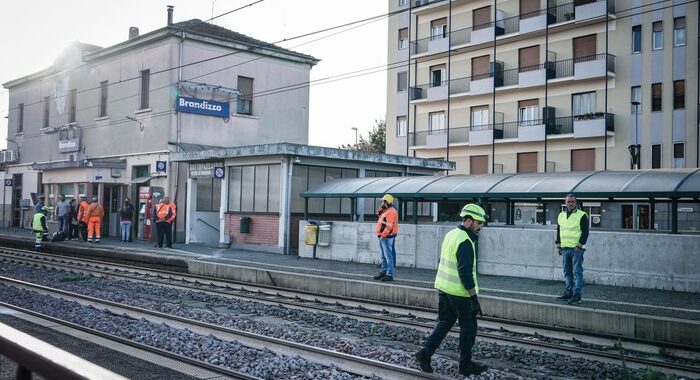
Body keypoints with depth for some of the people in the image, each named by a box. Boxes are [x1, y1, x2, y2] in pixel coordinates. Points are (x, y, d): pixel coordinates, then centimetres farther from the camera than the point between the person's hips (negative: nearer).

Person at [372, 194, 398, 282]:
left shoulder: (391, 212, -17)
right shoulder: (386, 211, 15)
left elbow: (389, 226, -24)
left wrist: (383, 235, -20)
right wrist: (381, 208, 11)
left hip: (387, 237, -11)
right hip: (383, 237, 11)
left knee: (388, 256, -9)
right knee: (384, 256, 16)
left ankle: (389, 275, -8)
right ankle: (383, 273, 24)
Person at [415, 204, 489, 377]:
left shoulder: (450, 234, 8)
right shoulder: (465, 242, -20)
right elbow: (466, 273, -24)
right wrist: (475, 299, -21)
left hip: (443, 287, 8)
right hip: (460, 291, -8)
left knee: (444, 322, 17)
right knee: (468, 327, 7)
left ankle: (425, 352, 7)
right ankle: (466, 365, 16)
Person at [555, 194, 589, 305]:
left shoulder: (582, 215, -4)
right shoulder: (561, 215, 13)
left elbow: (585, 232, -7)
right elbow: (559, 231, 20)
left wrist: (579, 245, -14)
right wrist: (558, 245, 15)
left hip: (576, 249, -6)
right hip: (565, 248, 6)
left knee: (577, 272, -6)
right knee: (567, 272, 12)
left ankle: (577, 296, -4)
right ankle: (568, 293, 20)